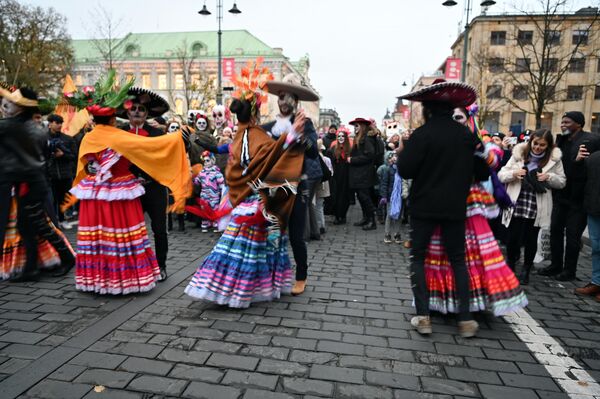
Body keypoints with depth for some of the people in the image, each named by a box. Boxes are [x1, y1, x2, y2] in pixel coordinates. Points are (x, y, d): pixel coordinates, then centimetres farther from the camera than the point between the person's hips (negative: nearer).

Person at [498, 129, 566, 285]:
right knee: (513, 238, 3)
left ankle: (526, 270, 29)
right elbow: (501, 174, 1)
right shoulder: (519, 153, 0)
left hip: (537, 207, 0)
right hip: (517, 204, 0)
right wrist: (513, 173, -20)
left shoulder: (554, 158, 1)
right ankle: (510, 265, 27)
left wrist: (549, 177, -13)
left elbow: (562, 182, 7)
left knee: (531, 239, 10)